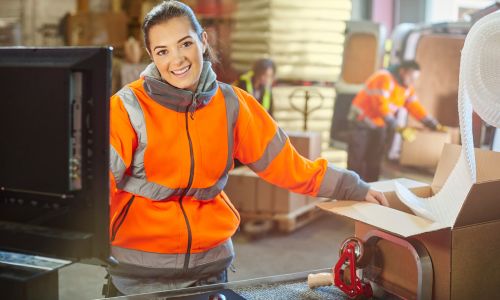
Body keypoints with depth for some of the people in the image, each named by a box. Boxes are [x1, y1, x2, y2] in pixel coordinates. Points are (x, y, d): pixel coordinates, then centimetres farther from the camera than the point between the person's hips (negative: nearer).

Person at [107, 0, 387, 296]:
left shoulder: (232, 103, -3)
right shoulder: (128, 107, -12)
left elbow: (282, 160, 4)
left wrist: (352, 187, 6)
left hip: (210, 261, 3)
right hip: (138, 266, -2)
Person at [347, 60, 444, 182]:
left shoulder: (407, 88, 4)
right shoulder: (384, 78, -23)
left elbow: (415, 107, 2)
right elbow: (381, 103, -32)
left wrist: (433, 124, -5)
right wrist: (393, 124, -37)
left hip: (379, 124, 8)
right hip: (362, 120, -8)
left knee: (374, 161, 5)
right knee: (357, 159, -8)